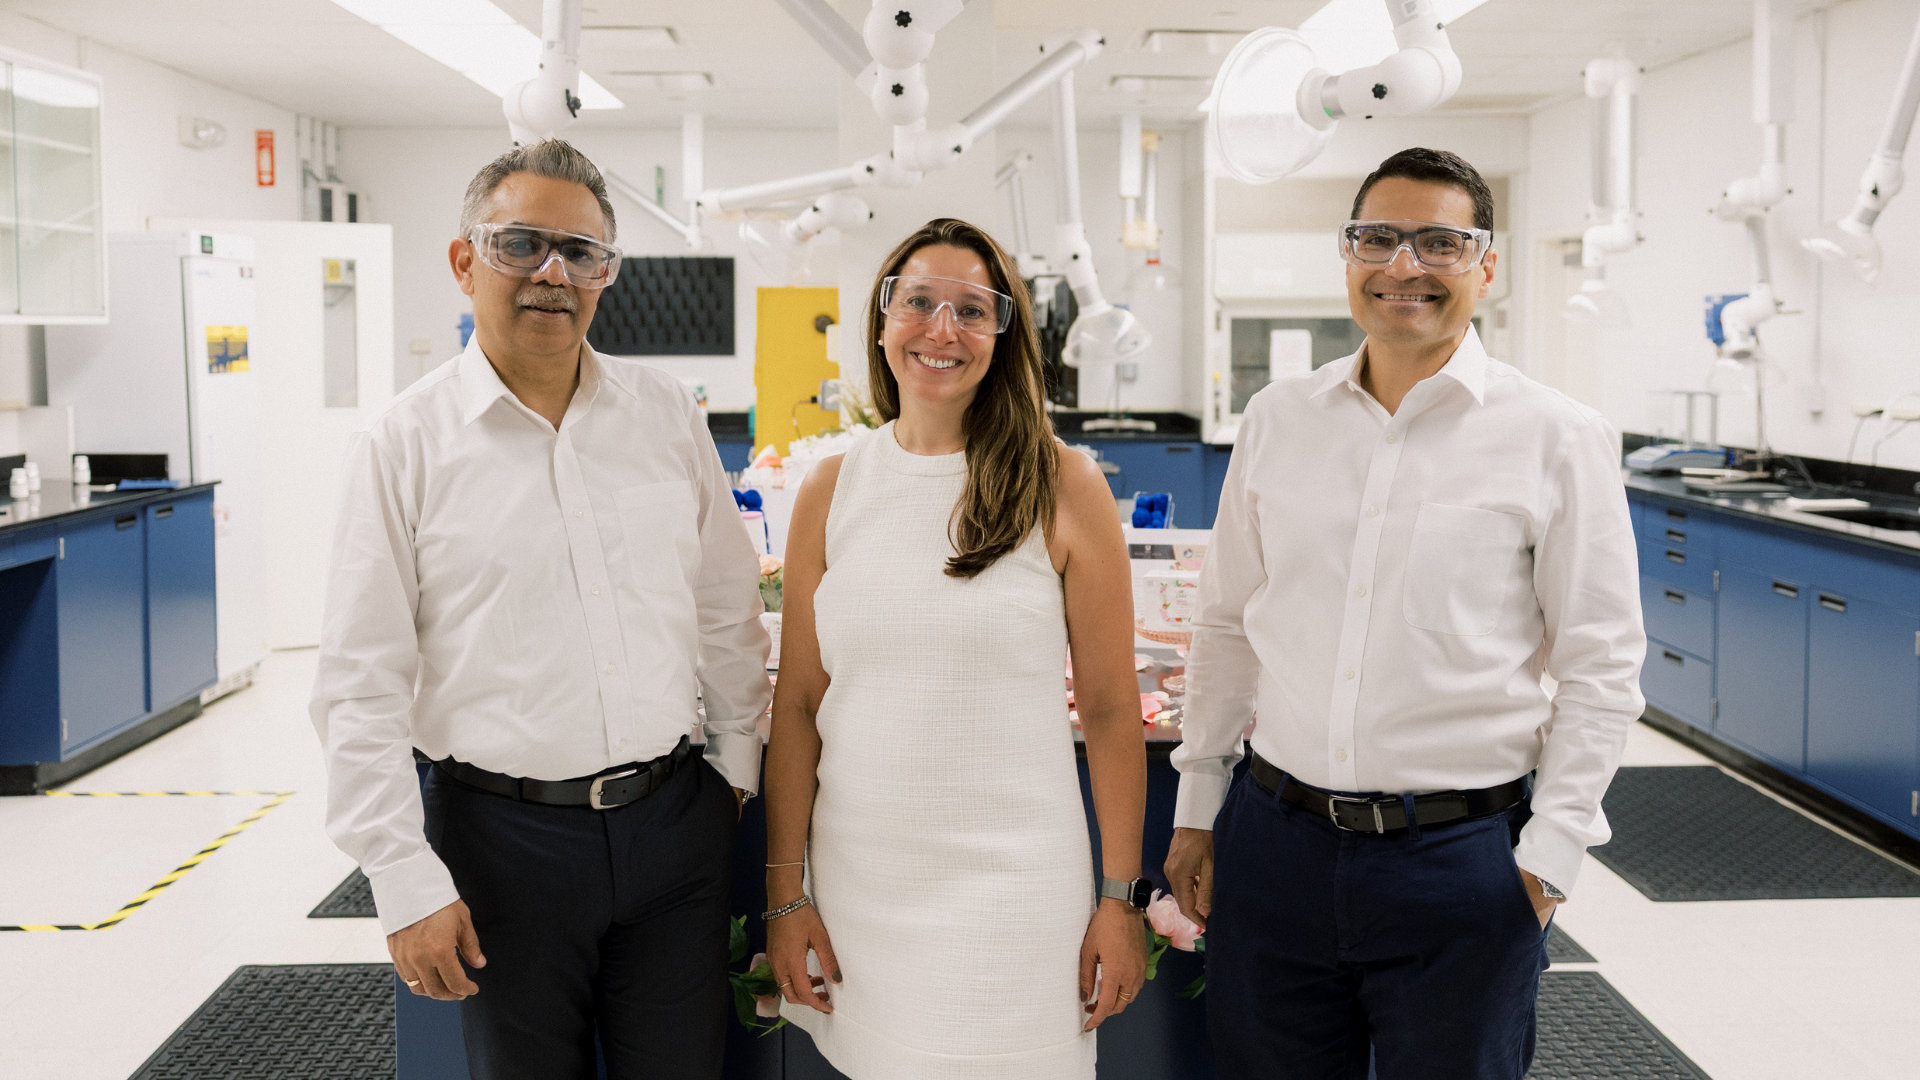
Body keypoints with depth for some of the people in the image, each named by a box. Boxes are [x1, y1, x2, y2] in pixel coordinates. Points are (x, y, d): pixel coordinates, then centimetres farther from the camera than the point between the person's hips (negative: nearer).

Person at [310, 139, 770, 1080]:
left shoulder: (669, 418, 5)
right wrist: (408, 883, -9)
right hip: (502, 827, -2)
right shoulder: (405, 445, -5)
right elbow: (362, 689, -6)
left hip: (673, 816, 3)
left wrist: (737, 761, 13)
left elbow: (728, 614, 13)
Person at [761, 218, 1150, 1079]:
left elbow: (1110, 710, -2)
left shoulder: (1064, 488, -4)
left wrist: (1122, 899, -3)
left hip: (1011, 879, -2)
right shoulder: (830, 491, 4)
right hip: (860, 878, 3)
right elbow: (798, 706, 6)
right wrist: (784, 893, 3)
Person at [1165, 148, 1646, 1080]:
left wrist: (1550, 853, -6)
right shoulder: (1277, 418, 6)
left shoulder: (1558, 439, -4)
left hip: (1462, 859, -2)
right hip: (1274, 840, 3)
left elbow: (1601, 668, -1)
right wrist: (1197, 809, 12)